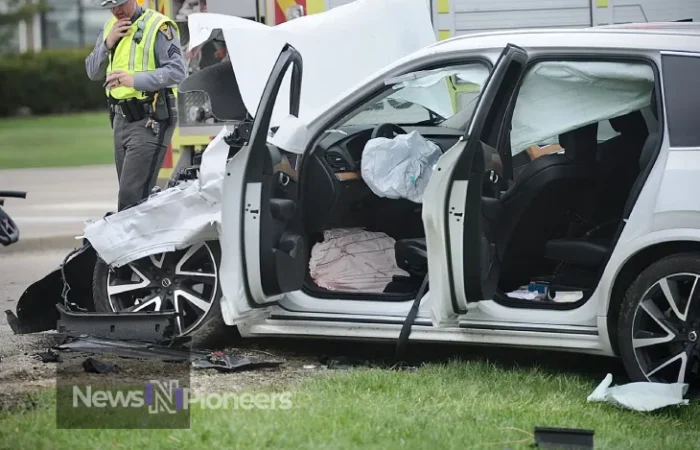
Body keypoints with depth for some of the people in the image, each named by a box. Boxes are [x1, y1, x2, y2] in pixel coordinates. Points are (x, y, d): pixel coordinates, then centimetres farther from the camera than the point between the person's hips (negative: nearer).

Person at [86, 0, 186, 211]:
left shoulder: (159, 27, -9)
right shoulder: (110, 28, 16)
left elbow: (177, 71, -18)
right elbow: (93, 72, 14)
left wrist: (135, 79, -29)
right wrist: (107, 43, -3)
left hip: (149, 121, -8)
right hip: (121, 120, 8)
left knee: (132, 195, -15)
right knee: (136, 193, 12)